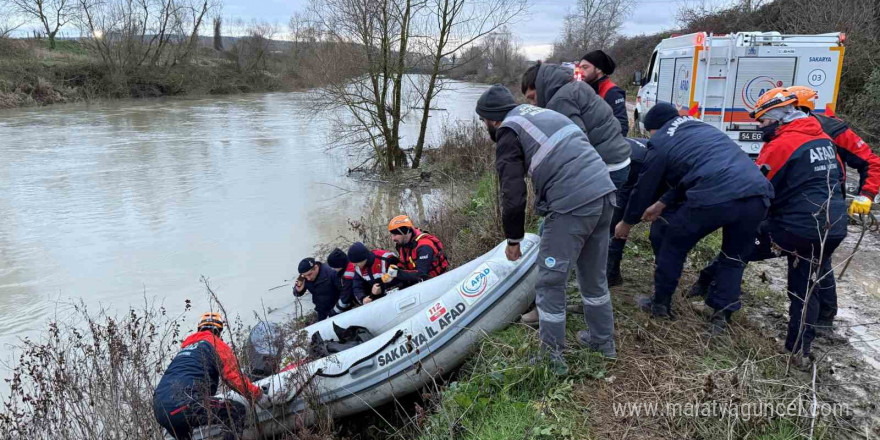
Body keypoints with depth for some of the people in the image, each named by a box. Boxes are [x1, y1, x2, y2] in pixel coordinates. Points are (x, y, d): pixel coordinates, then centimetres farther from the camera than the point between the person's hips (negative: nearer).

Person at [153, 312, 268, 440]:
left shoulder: (186, 346, 28)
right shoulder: (216, 343, 6)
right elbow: (234, 376, -4)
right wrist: (257, 395, 5)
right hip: (184, 404, -8)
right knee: (238, 411, 0)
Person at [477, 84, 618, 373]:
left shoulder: (508, 132, -1)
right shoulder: (543, 114, 23)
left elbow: (513, 193, -7)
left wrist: (513, 239, 5)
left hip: (572, 205, -8)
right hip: (605, 194, 9)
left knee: (550, 282, 5)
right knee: (594, 275, 23)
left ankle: (552, 356, 15)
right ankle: (603, 341, 38)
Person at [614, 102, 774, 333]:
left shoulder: (660, 143, 12)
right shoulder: (701, 127, 32)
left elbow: (644, 187, 19)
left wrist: (627, 222, 33)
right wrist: (663, 203, 40)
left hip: (715, 198, -6)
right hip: (759, 194, 6)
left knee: (674, 244, 18)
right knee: (734, 257, 26)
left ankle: (661, 304, 30)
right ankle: (722, 316, 25)